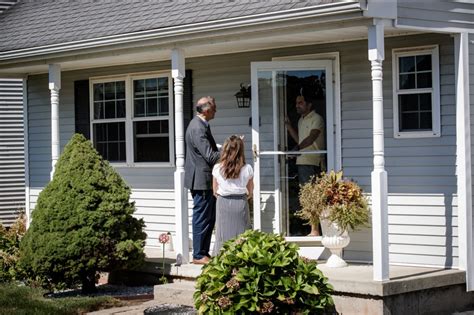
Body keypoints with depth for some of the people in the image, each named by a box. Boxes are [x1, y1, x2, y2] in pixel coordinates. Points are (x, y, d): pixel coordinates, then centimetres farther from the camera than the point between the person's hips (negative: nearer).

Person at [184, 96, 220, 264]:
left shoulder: (201, 125, 12)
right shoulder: (197, 128, -20)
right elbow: (211, 156, -23)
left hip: (206, 181, 10)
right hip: (201, 181, -10)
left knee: (209, 219, 15)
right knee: (201, 219, -2)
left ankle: (204, 253, 22)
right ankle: (198, 255, 5)